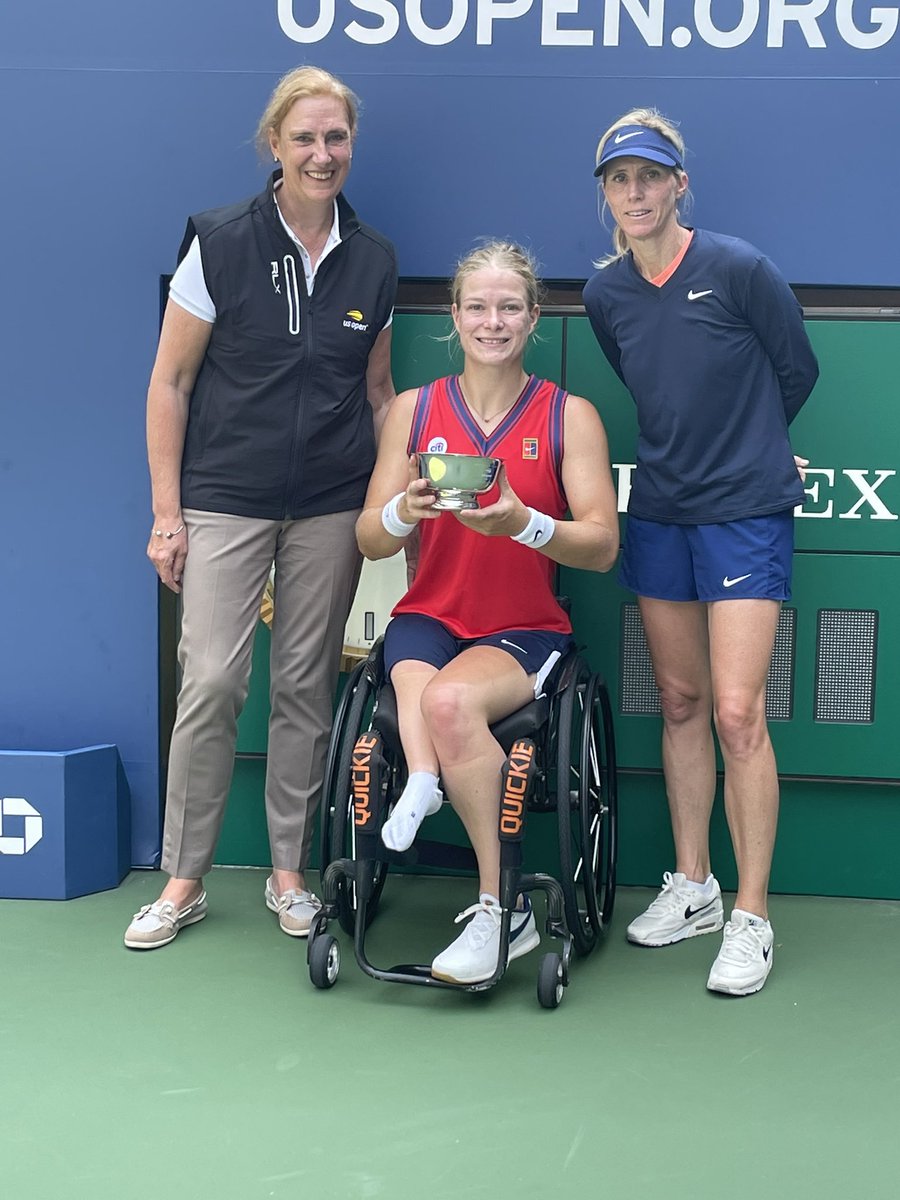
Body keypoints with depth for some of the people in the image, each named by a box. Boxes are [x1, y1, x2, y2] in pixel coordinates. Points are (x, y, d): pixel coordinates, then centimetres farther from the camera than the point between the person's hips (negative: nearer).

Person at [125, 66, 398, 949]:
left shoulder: (373, 261, 6)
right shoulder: (219, 242, -4)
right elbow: (170, 382, -2)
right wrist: (166, 512, -5)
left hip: (331, 506, 3)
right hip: (225, 500, -3)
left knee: (306, 686, 6)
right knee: (211, 682, -8)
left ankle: (288, 872, 20)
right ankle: (183, 882, 8)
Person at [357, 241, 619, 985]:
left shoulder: (570, 416, 1)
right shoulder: (414, 408, 6)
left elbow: (603, 546, -7)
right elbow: (370, 541, 4)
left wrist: (523, 523, -26)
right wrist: (404, 510, -20)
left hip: (526, 630, -2)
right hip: (428, 618, 2)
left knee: (450, 700, -32)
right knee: (423, 690, -35)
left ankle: (496, 910, -20)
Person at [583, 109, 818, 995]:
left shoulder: (737, 268, -11)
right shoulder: (605, 293, 4)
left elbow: (797, 371, 2)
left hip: (746, 513, -5)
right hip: (659, 514, 5)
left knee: (736, 712, -9)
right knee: (680, 704, 11)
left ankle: (750, 918, 2)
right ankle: (692, 888, 24)